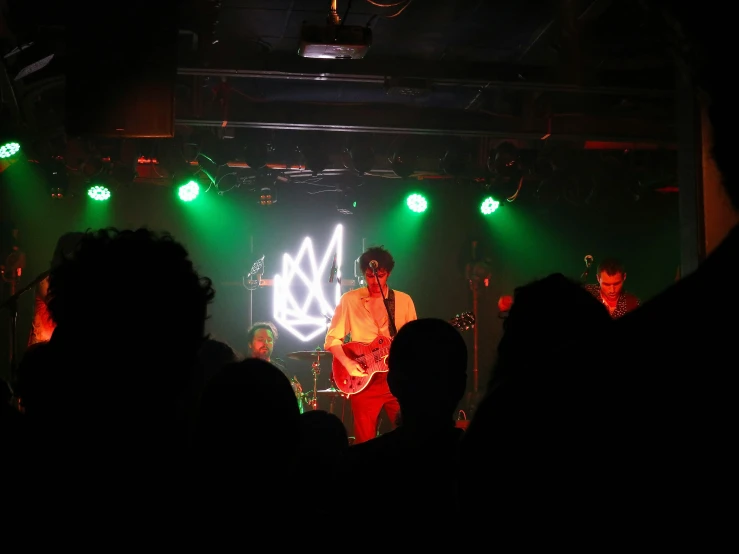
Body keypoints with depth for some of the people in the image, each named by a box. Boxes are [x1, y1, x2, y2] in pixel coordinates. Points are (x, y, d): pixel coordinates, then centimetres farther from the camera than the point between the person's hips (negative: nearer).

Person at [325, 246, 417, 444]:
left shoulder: (404, 300, 7)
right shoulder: (349, 300, 2)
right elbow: (332, 338, 2)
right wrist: (347, 362, -13)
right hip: (363, 380, -1)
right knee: (365, 442, 2)